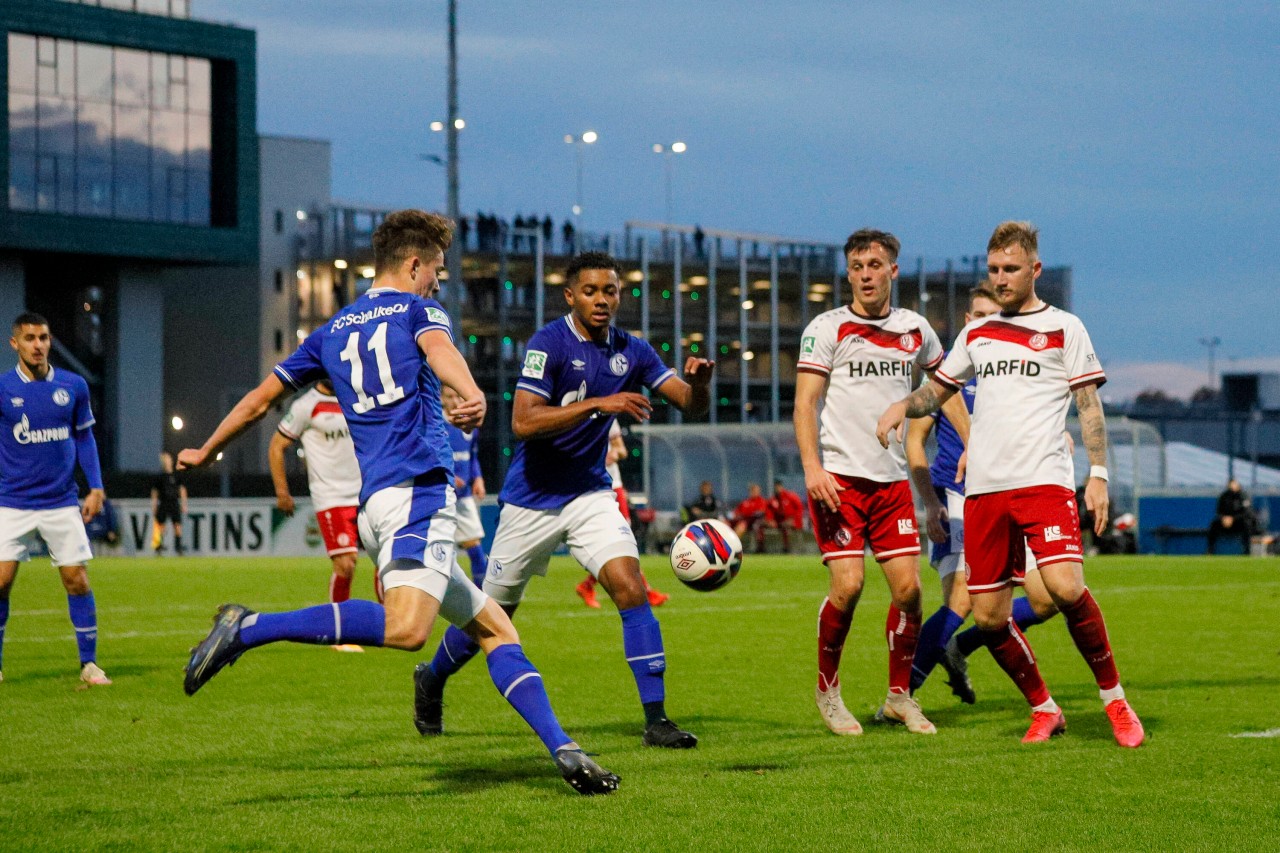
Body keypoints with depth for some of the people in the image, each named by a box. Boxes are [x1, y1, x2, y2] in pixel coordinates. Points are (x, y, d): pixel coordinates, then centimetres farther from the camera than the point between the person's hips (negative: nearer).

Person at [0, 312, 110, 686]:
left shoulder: (73, 386, 2)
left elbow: (84, 437, 12)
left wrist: (96, 487, 5)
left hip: (61, 502, 2)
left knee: (77, 581, -2)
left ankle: (89, 663, 7)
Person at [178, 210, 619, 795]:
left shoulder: (332, 332, 26)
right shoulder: (417, 310, 9)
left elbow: (259, 400, 29)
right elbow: (438, 348, -16)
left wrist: (205, 452, 44)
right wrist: (471, 394, -37)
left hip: (375, 499, 9)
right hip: (417, 488, -9)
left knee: (495, 629, 10)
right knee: (406, 629, -29)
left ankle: (563, 750, -2)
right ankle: (249, 628, -29)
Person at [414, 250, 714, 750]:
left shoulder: (631, 352, 1)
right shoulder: (549, 344, -17)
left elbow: (690, 405, 0)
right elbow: (523, 422, -27)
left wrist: (699, 382, -24)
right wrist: (598, 403, -34)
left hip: (591, 493, 4)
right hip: (533, 497, -4)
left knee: (630, 587, -17)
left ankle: (656, 718, -16)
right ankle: (432, 681, 37)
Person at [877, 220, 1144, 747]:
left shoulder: (1063, 328, 6)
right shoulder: (977, 334, 18)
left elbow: (1089, 406, 3)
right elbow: (938, 390, 27)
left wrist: (1098, 474, -8)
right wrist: (903, 405, 5)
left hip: (1043, 481, -5)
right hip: (983, 487, 5)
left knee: (1065, 587, -24)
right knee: (988, 618, 0)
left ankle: (1114, 699, -7)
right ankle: (1044, 710, 18)